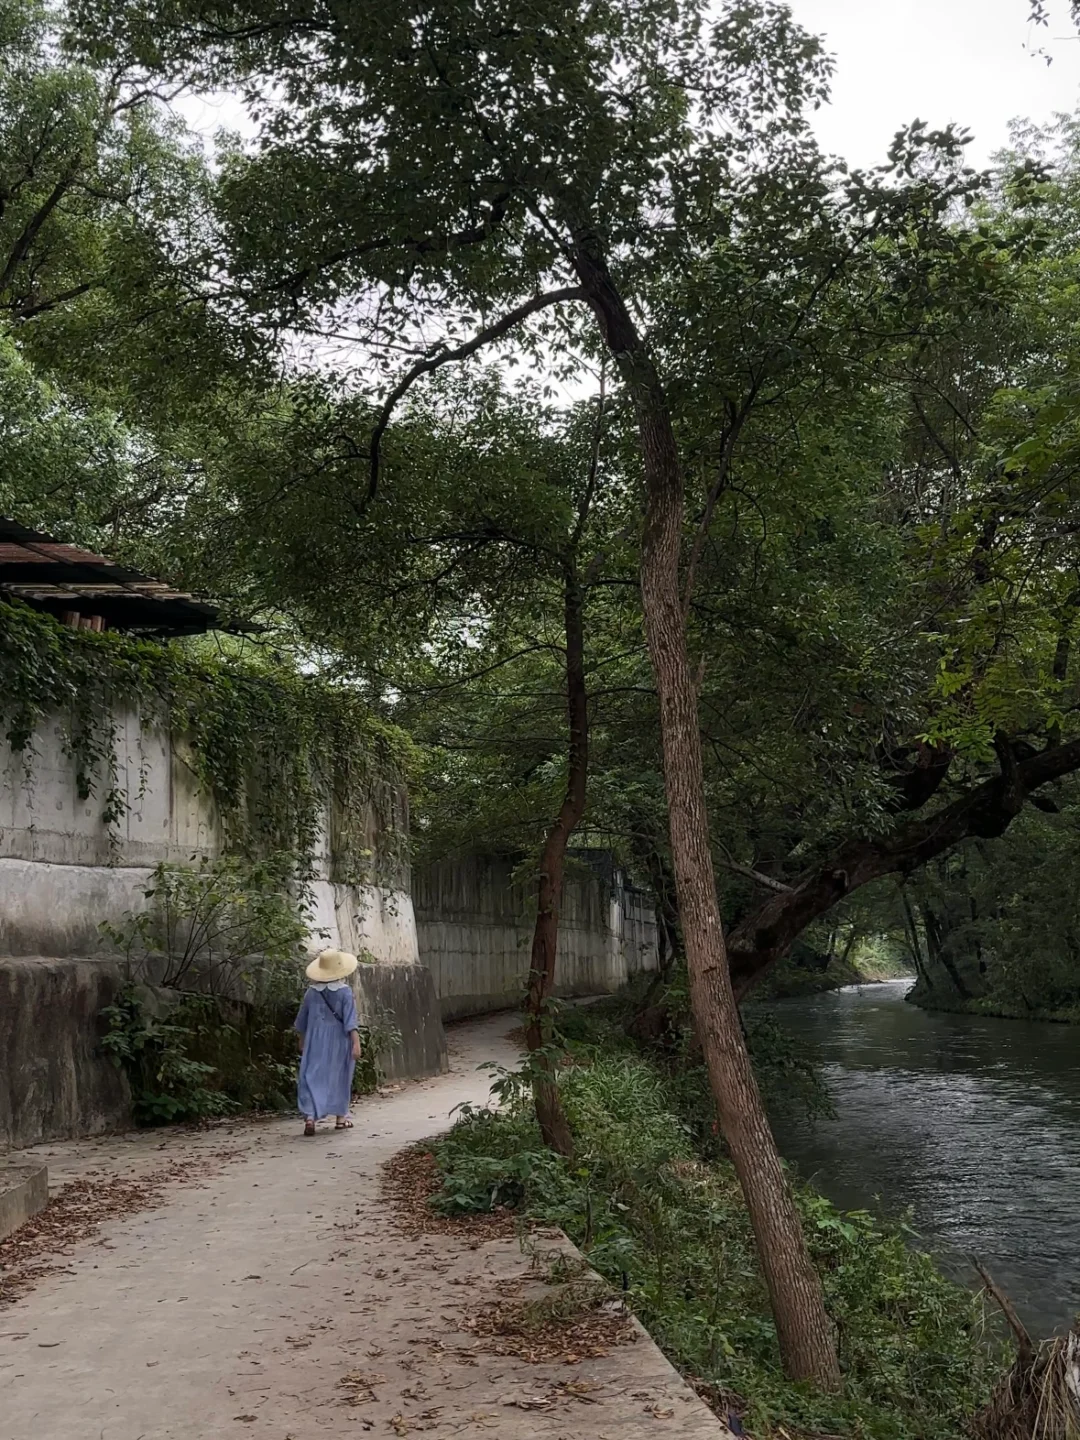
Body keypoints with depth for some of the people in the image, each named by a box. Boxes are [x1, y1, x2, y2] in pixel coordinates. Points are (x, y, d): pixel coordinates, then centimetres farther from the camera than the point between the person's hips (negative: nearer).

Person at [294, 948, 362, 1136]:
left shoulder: (311, 992, -1)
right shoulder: (344, 991, -10)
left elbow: (302, 1021, 9)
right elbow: (350, 1019, -17)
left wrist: (302, 1042, 23)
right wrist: (356, 1043, -18)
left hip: (315, 1043, 1)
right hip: (338, 1043, -1)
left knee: (312, 1078, 0)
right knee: (339, 1078, 14)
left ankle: (310, 1116, -18)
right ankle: (341, 1117, 23)